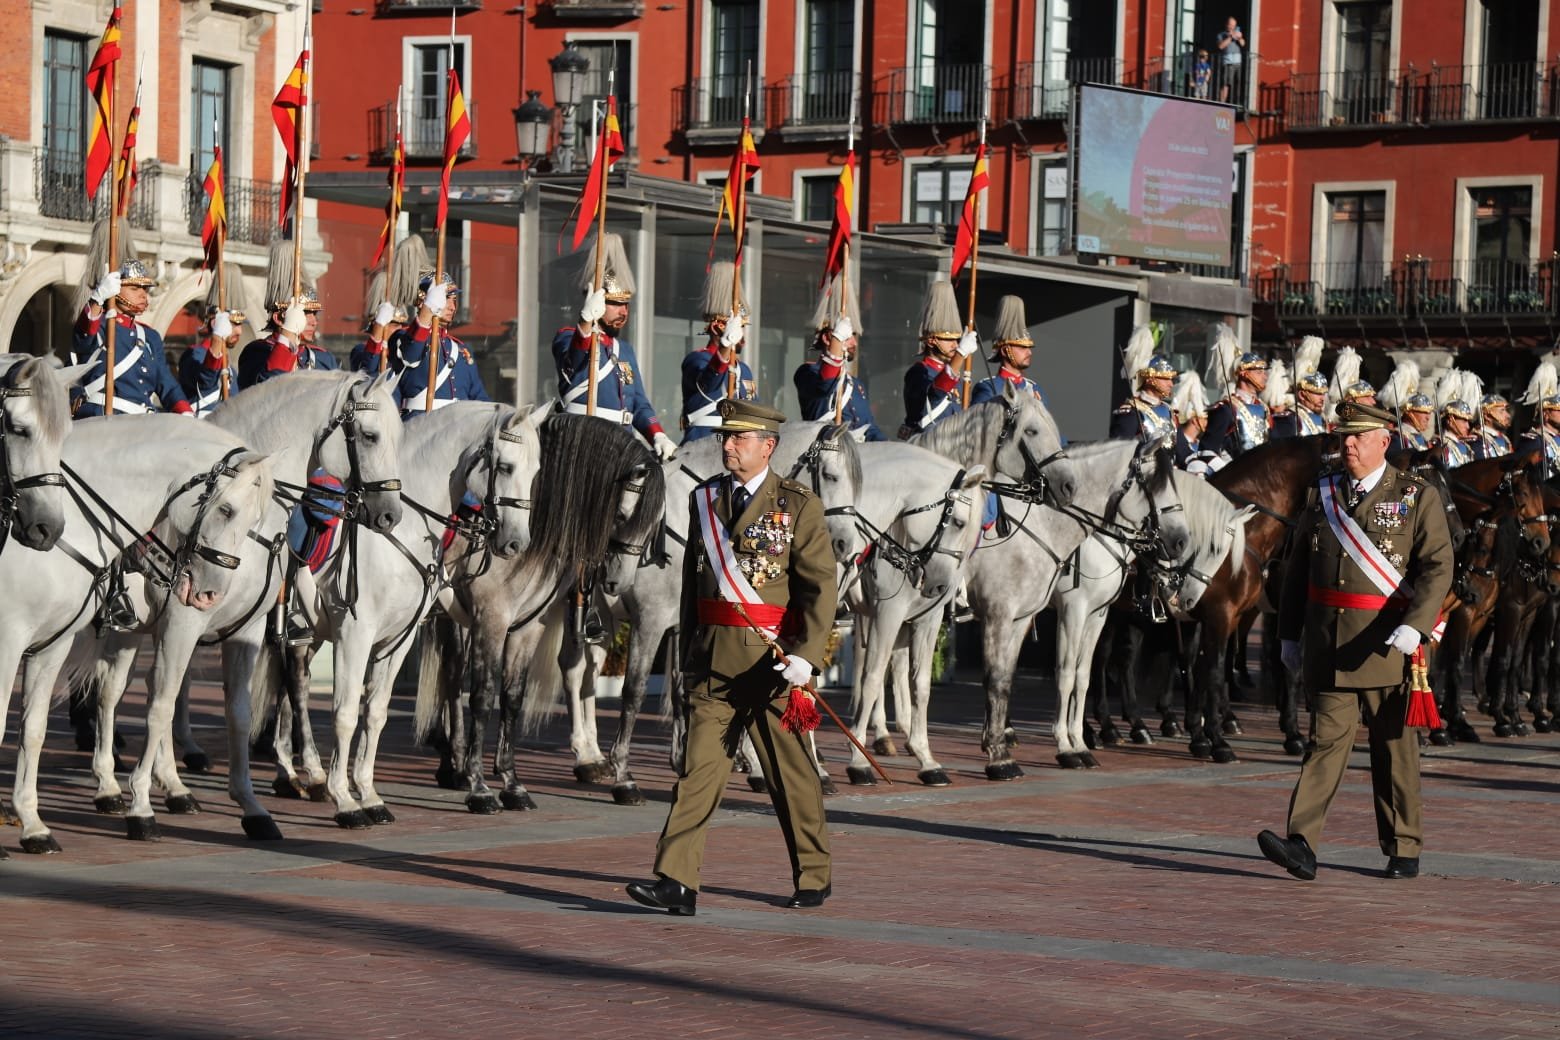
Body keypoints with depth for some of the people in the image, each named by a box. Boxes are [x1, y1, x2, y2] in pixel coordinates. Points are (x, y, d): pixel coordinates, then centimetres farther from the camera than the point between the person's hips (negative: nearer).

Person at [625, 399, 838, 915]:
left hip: (771, 656, -3)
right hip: (711, 656, 4)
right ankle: (677, 882, -12)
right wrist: (691, 645, 17)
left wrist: (806, 655, -21)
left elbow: (820, 588, -9)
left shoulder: (798, 505, -3)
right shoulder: (704, 499, 11)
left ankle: (814, 877, 23)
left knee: (790, 770, 7)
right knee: (699, 764, -6)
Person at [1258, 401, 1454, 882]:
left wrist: (1414, 626, -25)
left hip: (1386, 643, -3)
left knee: (1394, 747, 7)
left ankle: (1403, 850, 19)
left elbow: (1437, 567, -11)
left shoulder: (1417, 497, -2)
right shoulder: (1323, 494, 11)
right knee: (1326, 738, -5)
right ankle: (1302, 845, -14)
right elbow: (1298, 567, 16)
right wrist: (1289, 633, 12)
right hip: (1326, 644, 3)